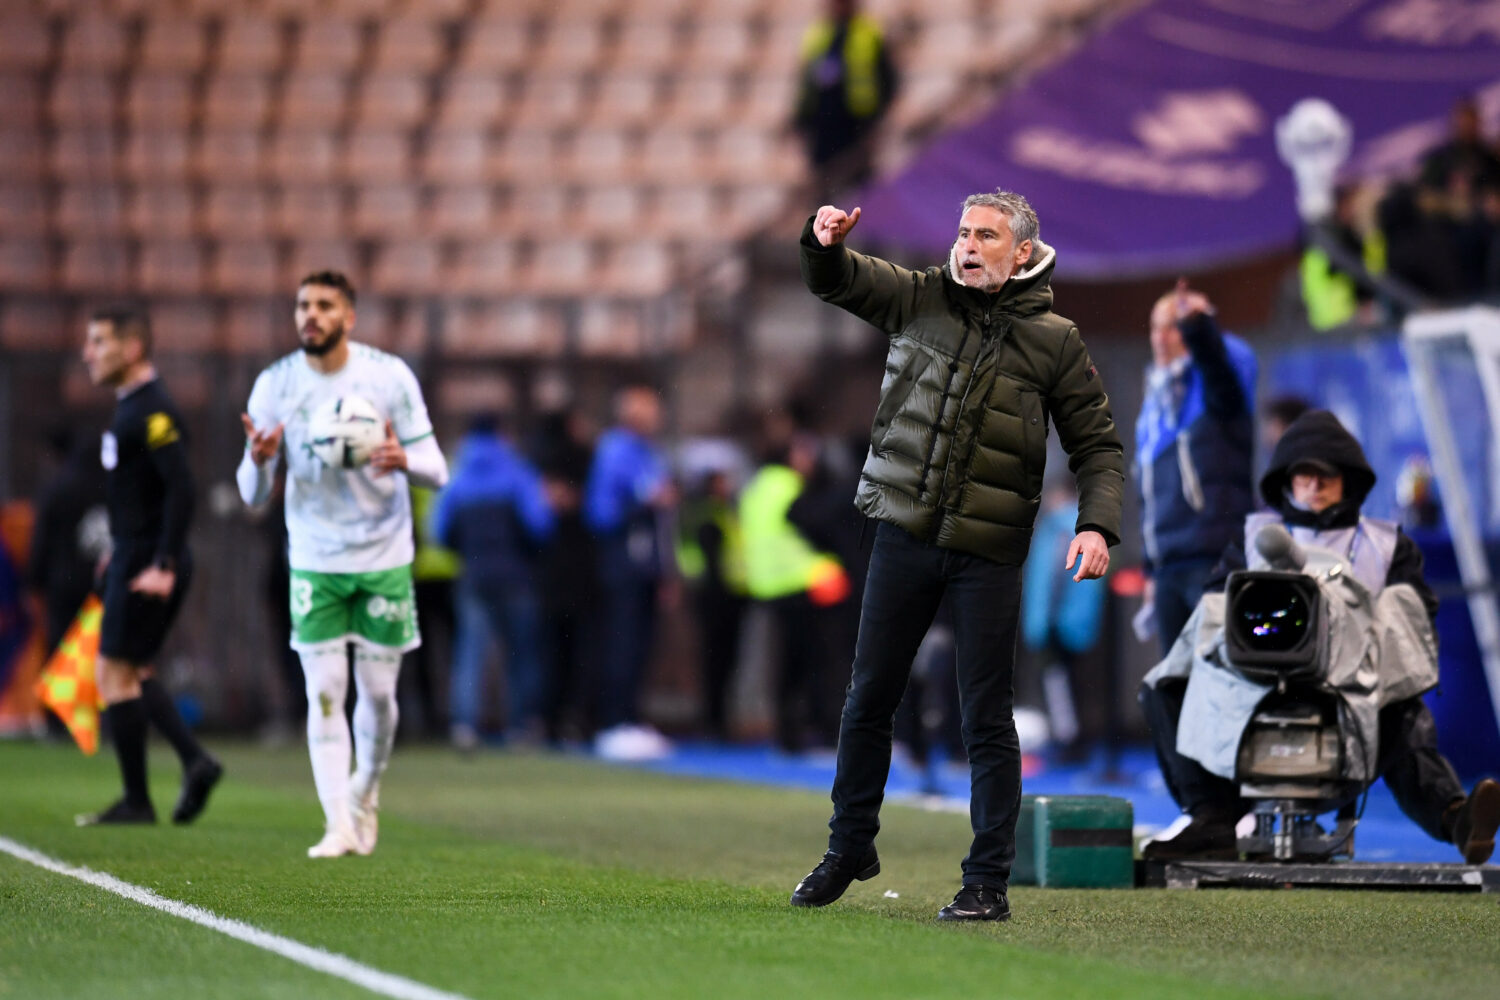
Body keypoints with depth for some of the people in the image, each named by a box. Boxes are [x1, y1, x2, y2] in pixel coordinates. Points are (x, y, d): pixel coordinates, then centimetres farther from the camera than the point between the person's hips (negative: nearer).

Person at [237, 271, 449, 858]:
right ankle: (339, 827, -8)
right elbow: (252, 496, -4)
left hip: (384, 555, 0)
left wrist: (403, 460, -28)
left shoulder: (390, 375, -6)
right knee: (324, 693, -9)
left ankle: (365, 795, 30)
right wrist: (258, 460, -27)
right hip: (314, 561, 0)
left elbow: (436, 472, -5)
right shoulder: (275, 385, -5)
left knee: (377, 692, 4)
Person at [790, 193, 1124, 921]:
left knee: (987, 719, -2)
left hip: (988, 551, -2)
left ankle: (989, 882, 4)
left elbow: (1098, 446, 3)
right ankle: (850, 848, 27)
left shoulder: (1053, 342, 0)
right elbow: (831, 281, 9)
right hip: (904, 533, 2)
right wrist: (824, 242, -15)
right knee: (868, 700, 10)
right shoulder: (922, 300, 5)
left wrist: (1097, 525, -13)